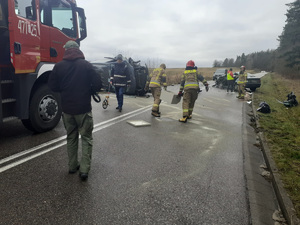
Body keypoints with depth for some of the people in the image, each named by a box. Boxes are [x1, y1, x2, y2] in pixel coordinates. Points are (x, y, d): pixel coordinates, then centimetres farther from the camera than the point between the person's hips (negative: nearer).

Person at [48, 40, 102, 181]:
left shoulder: (59, 66, -1)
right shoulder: (86, 65, -8)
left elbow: (52, 86, 3)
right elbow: (97, 84, -9)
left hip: (67, 109, 3)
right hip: (83, 108, -3)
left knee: (71, 137, 18)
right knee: (86, 138, 7)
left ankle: (73, 166, 27)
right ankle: (84, 169, 2)